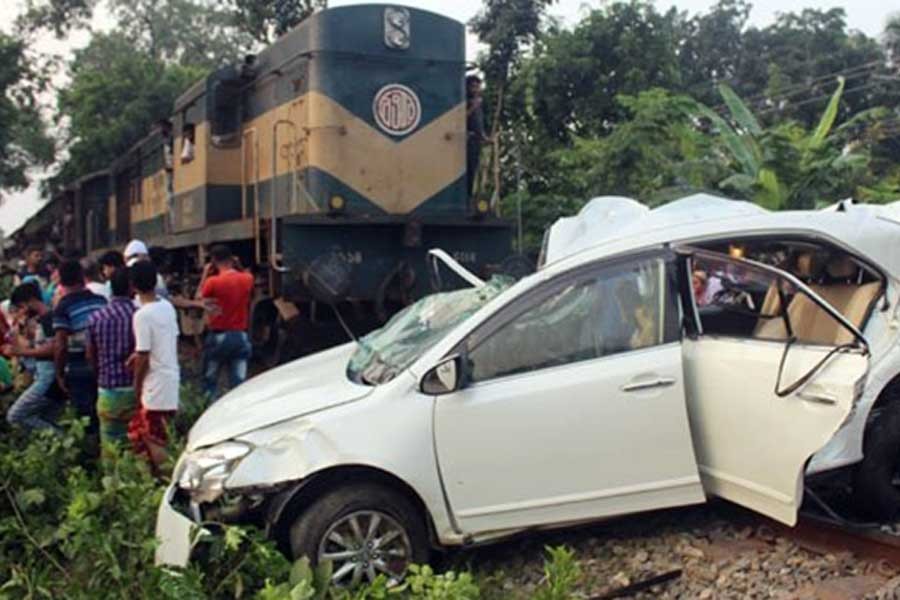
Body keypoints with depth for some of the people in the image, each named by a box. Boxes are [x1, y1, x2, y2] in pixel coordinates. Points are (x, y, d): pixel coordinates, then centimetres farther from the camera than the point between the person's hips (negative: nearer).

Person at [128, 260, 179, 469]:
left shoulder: (142, 315, -18)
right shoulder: (168, 307, 4)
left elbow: (143, 356, -16)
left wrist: (137, 385, -4)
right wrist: (139, 354, 9)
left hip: (156, 383, -8)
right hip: (172, 378, 8)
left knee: (154, 440, 2)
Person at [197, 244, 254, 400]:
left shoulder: (213, 282, -13)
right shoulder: (247, 279, -2)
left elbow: (199, 300, 2)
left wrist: (204, 275, 7)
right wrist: (235, 267, 14)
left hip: (218, 336, -3)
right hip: (241, 336, 3)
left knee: (209, 381, 13)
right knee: (239, 384, 4)